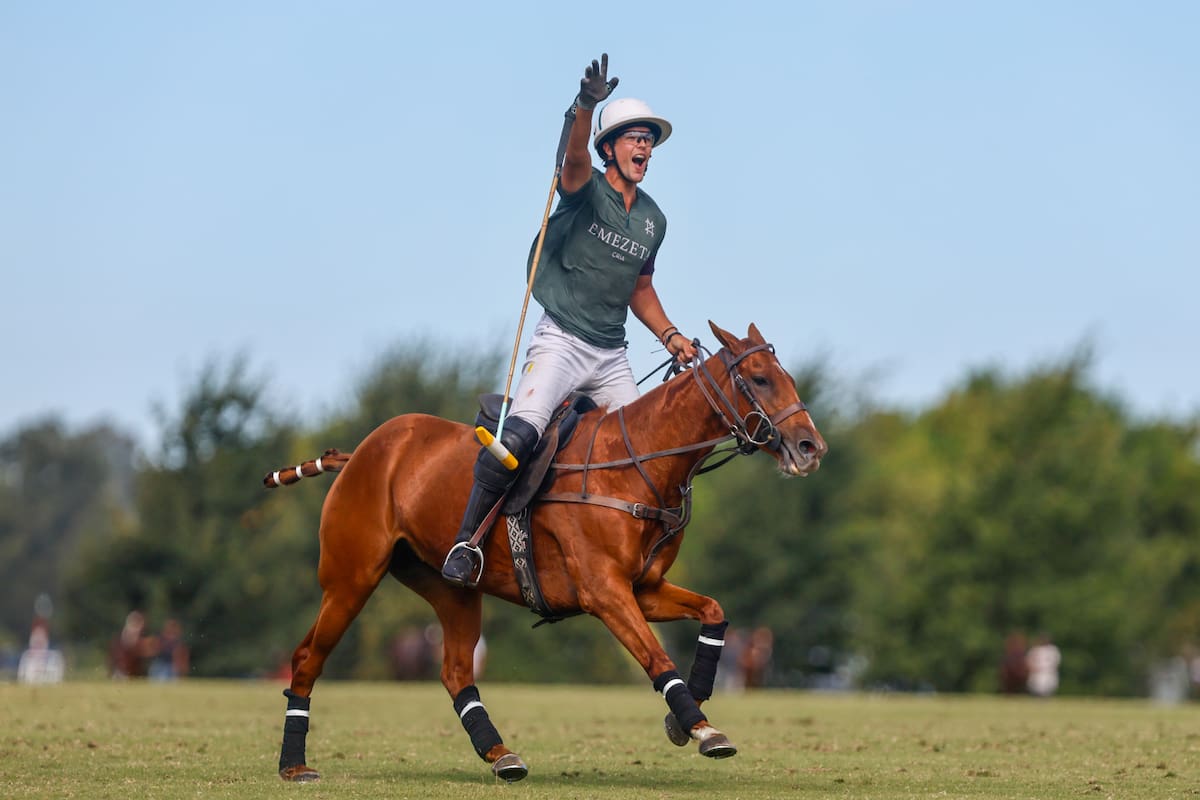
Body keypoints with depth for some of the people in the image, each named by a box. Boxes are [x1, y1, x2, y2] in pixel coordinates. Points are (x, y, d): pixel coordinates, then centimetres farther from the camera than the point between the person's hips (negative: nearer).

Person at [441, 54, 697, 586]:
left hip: (612, 356, 7)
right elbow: (574, 156, -29)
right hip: (561, 342, -6)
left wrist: (668, 335, 12)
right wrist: (586, 107, -49)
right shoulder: (587, 189, -5)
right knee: (519, 435, -25)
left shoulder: (653, 220, 14)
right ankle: (467, 540, -16)